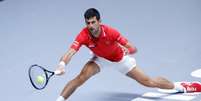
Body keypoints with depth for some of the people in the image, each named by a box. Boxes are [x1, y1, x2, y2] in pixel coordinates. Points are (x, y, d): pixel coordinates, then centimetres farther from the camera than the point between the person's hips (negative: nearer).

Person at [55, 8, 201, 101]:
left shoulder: (111, 32, -36)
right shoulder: (84, 35, -34)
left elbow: (133, 49, -33)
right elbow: (70, 52, -46)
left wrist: (128, 50, -57)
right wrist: (62, 64, -66)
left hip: (120, 58, -1)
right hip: (101, 59, 1)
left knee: (147, 81, 3)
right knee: (82, 77, -27)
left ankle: (181, 86, 22)